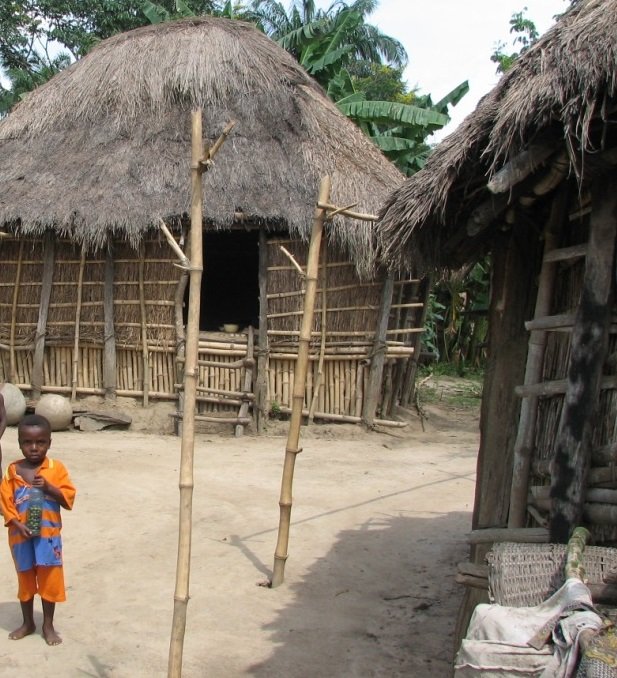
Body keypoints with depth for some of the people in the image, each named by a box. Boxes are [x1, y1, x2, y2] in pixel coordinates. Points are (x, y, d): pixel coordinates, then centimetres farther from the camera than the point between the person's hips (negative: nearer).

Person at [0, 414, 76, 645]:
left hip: (48, 535, -1)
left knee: (49, 579, 6)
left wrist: (48, 487, -22)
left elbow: (69, 498, -8)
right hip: (21, 535, 1)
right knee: (25, 579, 15)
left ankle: (48, 626, 22)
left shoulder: (56, 468, -5)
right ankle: (28, 623, 32)